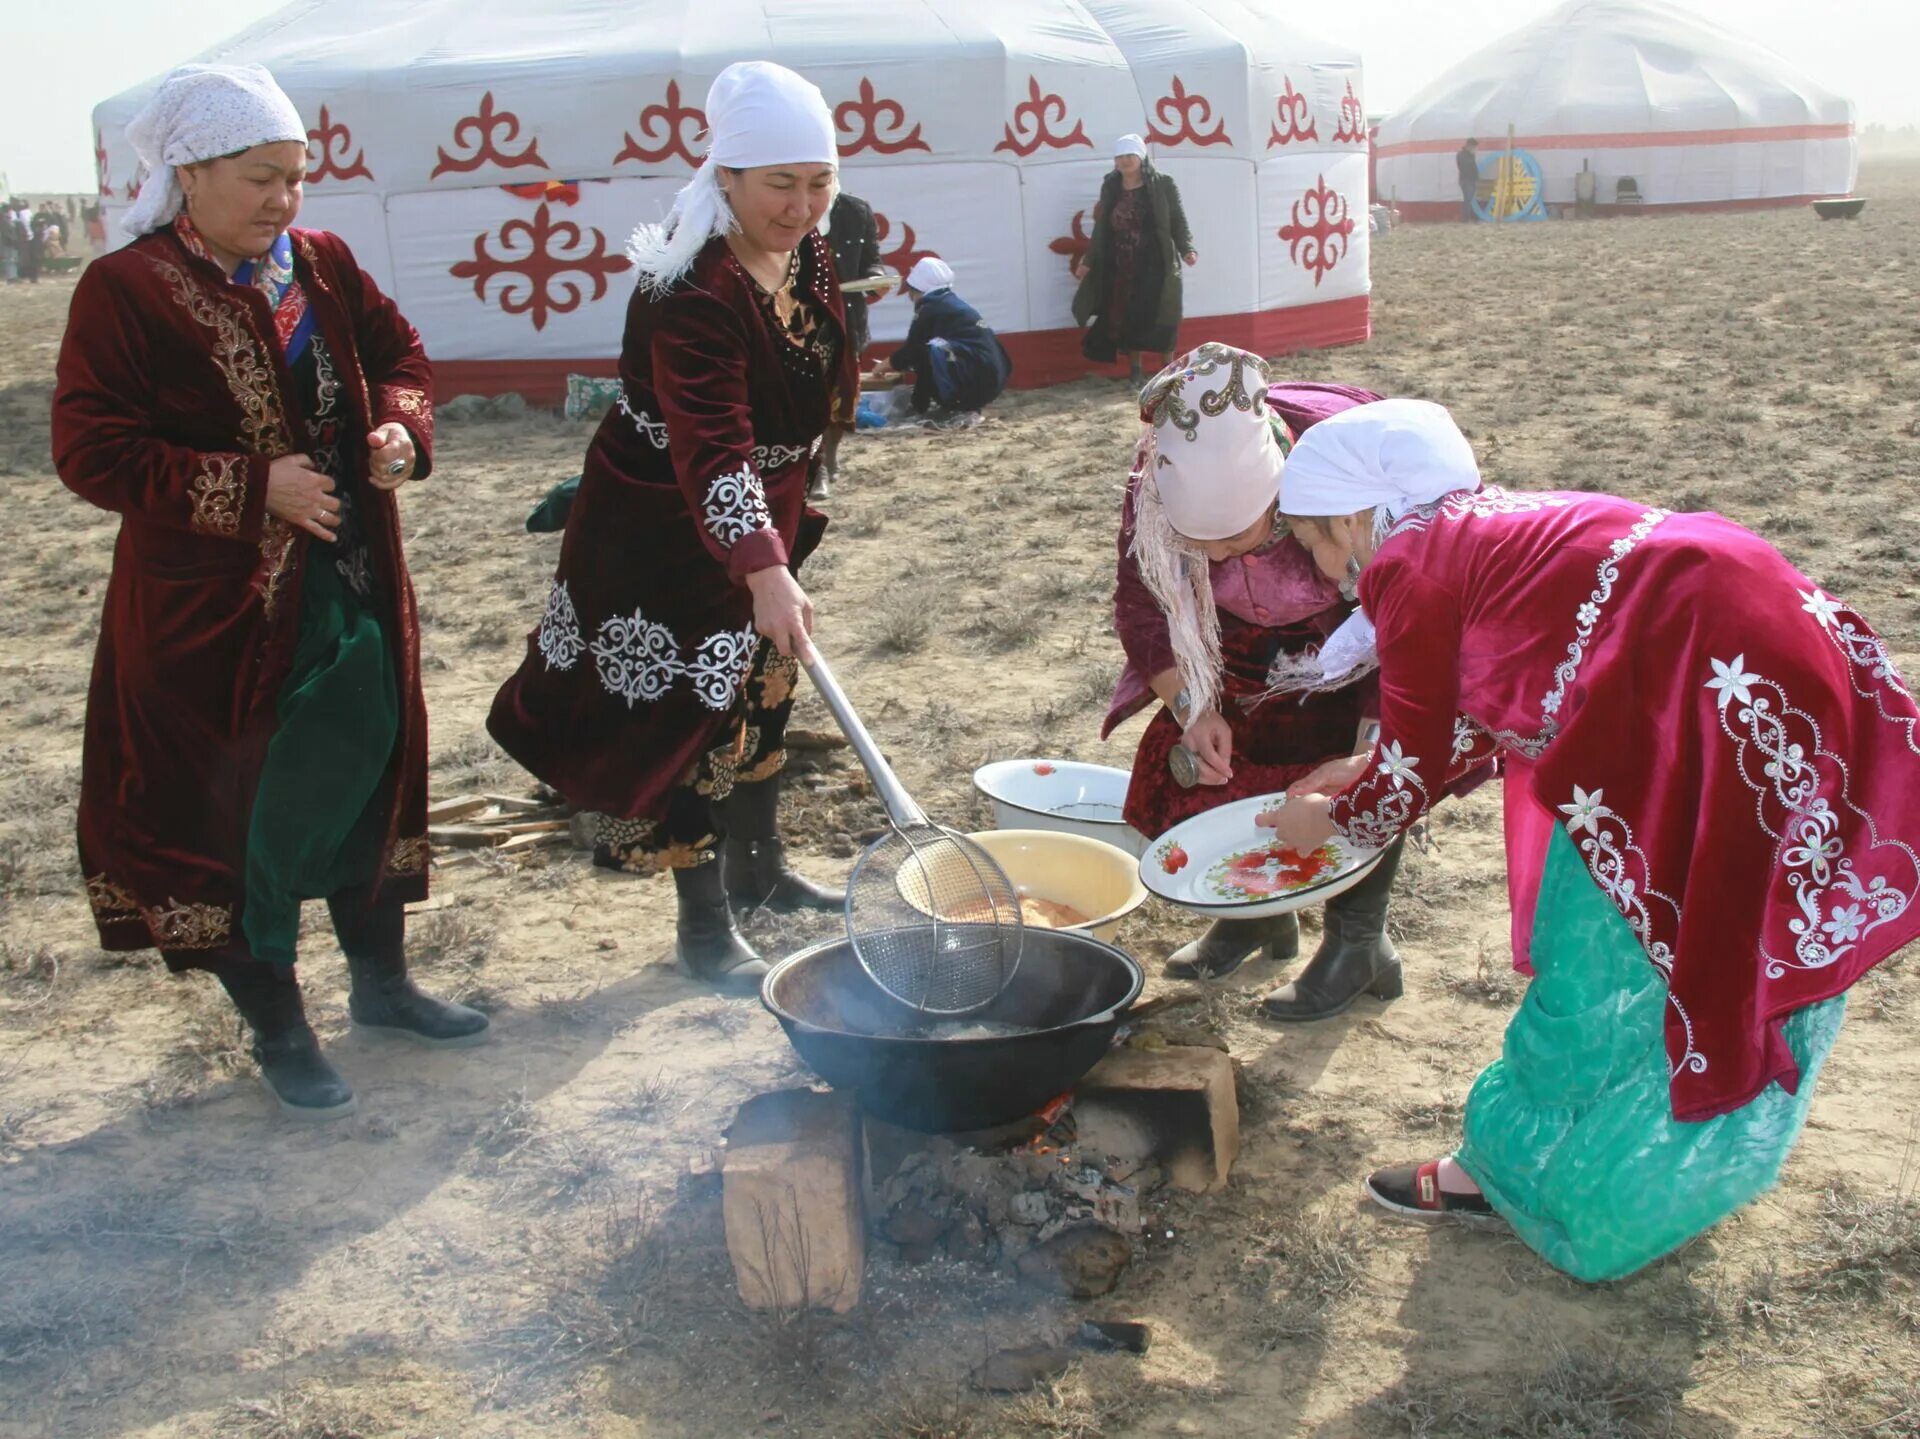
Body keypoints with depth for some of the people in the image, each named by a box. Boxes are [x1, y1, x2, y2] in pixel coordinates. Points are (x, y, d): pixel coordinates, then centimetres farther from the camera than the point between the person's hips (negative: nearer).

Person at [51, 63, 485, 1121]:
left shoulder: (323, 266, 4)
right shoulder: (124, 291, -13)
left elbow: (398, 357, 15)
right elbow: (91, 449, -16)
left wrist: (401, 427, -8)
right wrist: (252, 488, -23)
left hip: (353, 589, 6)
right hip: (213, 611, -6)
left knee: (368, 779, 17)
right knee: (236, 814, 5)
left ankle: (380, 981, 37)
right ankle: (277, 1032, 22)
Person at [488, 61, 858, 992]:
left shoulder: (807, 252, -3)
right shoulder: (692, 295, -31)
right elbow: (711, 449, -40)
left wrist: (787, 514, 19)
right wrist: (765, 570, -51)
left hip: (763, 507, 9)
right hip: (665, 527, -9)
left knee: (762, 683, 20)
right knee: (691, 704, -1)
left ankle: (758, 870, 40)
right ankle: (703, 929, 12)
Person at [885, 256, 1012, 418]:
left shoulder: (930, 309, -4)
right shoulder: (954, 303, 22)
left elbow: (911, 350, 2)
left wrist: (886, 365, 20)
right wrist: (897, 363, 41)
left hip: (978, 378, -9)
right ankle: (963, 403, 13)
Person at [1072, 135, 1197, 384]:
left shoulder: (1163, 185, -1)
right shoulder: (1110, 188, 8)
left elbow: (1178, 221, -2)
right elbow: (1101, 228, 11)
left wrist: (1187, 249, -17)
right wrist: (1089, 261, 6)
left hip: (1155, 265, -3)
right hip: (1120, 268, 3)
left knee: (1161, 319, 0)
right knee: (1124, 318, 3)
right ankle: (1134, 370, 15)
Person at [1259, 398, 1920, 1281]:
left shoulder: (1409, 563, -6)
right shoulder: (1479, 528, 20)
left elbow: (1416, 770, 2)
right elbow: (1480, 720, 28)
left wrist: (1328, 819, 20)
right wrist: (1364, 774, 34)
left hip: (1704, 691, -10)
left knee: (1605, 955, 3)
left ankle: (1509, 1172, 18)